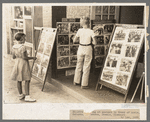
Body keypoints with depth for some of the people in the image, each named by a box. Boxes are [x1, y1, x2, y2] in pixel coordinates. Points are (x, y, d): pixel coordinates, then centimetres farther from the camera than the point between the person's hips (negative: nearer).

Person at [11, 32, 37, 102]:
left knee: (19, 80, 13)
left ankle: (21, 95, 24)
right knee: (27, 80, -2)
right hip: (23, 63, -8)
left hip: (17, 63, 8)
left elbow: (13, 57, 10)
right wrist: (32, 58, -7)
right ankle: (27, 96, -3)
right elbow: (24, 57, -20)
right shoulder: (22, 47, -19)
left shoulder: (14, 47, 4)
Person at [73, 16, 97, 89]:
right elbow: (94, 43, -9)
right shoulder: (91, 32, -10)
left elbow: (74, 40, 3)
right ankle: (84, 84, 12)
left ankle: (76, 81, 31)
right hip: (88, 49, -2)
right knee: (86, 67, 7)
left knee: (79, 65, 19)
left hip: (81, 49, 2)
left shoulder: (80, 31, -5)